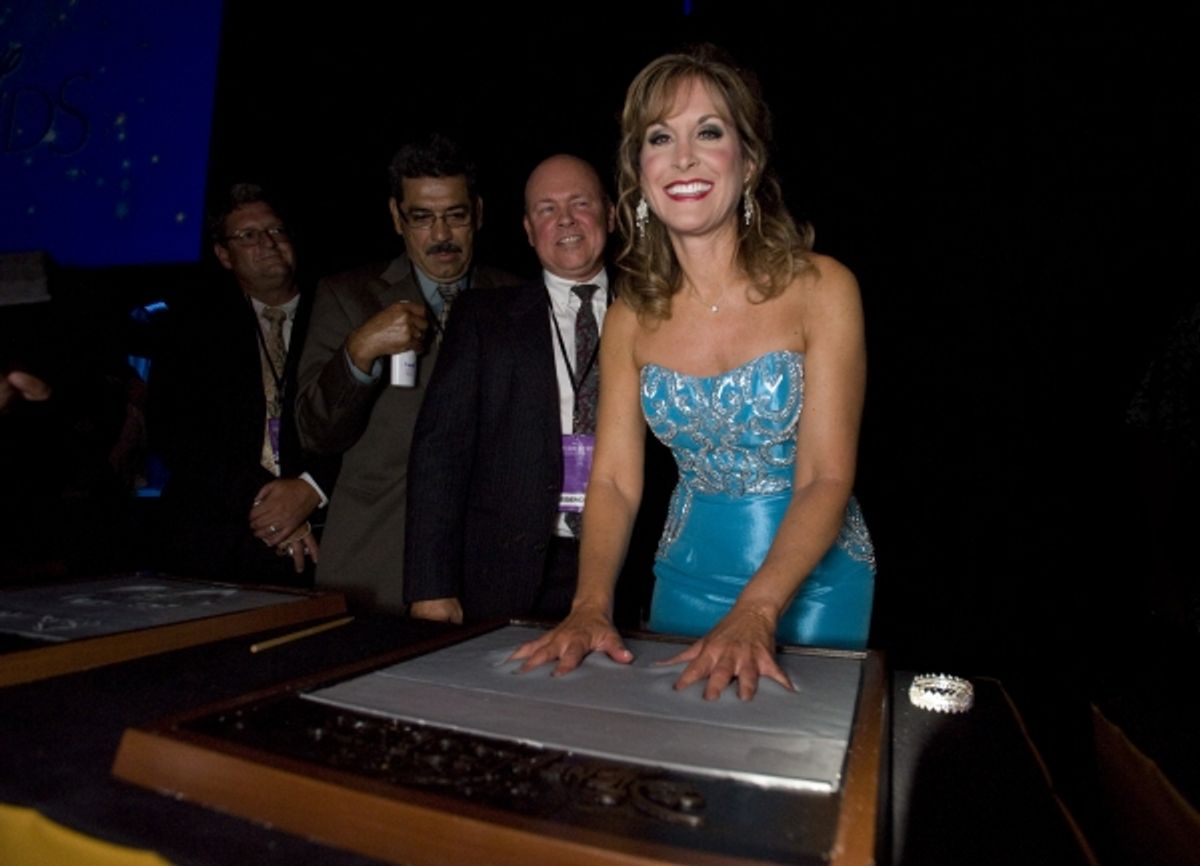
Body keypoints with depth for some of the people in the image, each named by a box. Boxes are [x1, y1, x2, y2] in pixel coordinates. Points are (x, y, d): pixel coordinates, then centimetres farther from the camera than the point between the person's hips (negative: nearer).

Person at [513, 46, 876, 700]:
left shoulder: (820, 289, -13)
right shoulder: (632, 316, -3)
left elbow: (826, 478, -18)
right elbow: (614, 479, -6)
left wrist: (754, 613, -31)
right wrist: (591, 606, -22)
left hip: (811, 580, -2)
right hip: (688, 577, 3)